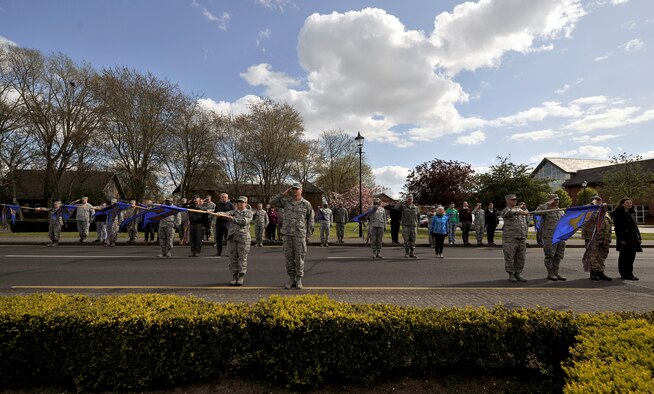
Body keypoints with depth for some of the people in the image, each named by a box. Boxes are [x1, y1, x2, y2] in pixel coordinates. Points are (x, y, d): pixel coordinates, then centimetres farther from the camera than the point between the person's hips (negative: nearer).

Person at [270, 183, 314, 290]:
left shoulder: (306, 204, -1)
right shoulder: (286, 201, 6)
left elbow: (310, 219, 4)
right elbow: (272, 202, 2)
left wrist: (308, 234, 1)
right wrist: (283, 194, -2)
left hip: (300, 234, -3)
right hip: (287, 233, 3)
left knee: (299, 257, 1)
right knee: (289, 257, 5)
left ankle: (298, 280, 13)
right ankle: (291, 279, 16)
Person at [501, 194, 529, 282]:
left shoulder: (519, 209, 16)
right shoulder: (505, 210, -4)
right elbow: (509, 213, -29)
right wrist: (521, 212, -43)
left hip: (522, 238, 6)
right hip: (510, 238, -6)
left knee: (521, 257, 7)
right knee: (510, 257, -1)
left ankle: (517, 274, 18)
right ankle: (511, 275, 10)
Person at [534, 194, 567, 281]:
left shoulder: (560, 211, 17)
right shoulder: (546, 209, -5)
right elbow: (537, 212, -27)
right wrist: (547, 204, -28)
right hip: (549, 236, -7)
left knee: (558, 255, 9)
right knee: (550, 255, -1)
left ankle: (556, 273, 18)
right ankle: (550, 274, 7)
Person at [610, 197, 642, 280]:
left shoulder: (632, 213, 16)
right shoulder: (617, 213, -7)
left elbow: (635, 226, 20)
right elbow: (617, 227, -12)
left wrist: (639, 237, 14)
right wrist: (621, 239, -18)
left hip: (633, 238, 7)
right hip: (624, 238, -7)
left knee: (631, 256, 9)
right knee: (624, 256, -2)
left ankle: (629, 273, 18)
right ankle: (625, 274, 5)